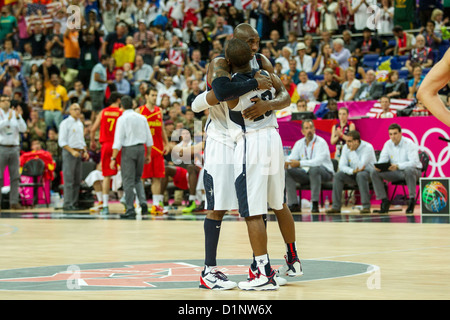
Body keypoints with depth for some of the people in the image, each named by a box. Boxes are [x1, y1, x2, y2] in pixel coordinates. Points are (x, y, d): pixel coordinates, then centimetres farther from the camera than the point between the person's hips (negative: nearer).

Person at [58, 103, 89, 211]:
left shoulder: (80, 124, 17)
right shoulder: (65, 123, -5)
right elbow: (62, 141, -10)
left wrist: (85, 151, 9)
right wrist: (72, 151, -18)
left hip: (79, 153, 7)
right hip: (69, 153, -7)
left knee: (77, 180, 6)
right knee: (69, 180, -9)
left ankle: (74, 203, 10)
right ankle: (67, 204, -9)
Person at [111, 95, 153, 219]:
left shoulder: (122, 119, -8)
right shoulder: (142, 118, 7)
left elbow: (118, 141, -13)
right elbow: (148, 138, 10)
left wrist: (113, 158, -11)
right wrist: (148, 154, 19)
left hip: (128, 149, -5)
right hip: (141, 148, 5)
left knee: (128, 181, 0)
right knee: (137, 178, 20)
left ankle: (130, 210, 0)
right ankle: (142, 201, -1)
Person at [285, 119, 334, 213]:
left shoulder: (321, 142, -12)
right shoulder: (299, 143, 9)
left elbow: (318, 161, -27)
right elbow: (292, 158, 2)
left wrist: (300, 163, -34)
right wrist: (286, 163, -24)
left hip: (325, 172, -6)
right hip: (306, 173, 6)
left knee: (314, 169, -40)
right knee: (287, 172, -15)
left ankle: (315, 204, -33)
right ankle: (294, 205, -15)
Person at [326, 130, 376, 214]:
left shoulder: (367, 148, -22)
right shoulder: (346, 148, -5)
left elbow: (360, 166, -31)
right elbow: (342, 166, -8)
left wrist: (352, 151, -29)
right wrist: (352, 171, -28)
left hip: (369, 173, -5)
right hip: (353, 175, 5)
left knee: (360, 175, -38)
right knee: (338, 175, -19)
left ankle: (366, 206, -33)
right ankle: (336, 207, -16)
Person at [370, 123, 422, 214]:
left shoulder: (409, 144, -17)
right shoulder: (388, 144, 1)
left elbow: (414, 162, -28)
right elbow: (382, 160, -1)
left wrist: (397, 166, -43)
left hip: (413, 170, -5)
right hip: (395, 173, 5)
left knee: (409, 171, -42)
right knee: (374, 173, -14)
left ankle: (412, 200, -28)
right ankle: (384, 200, -8)